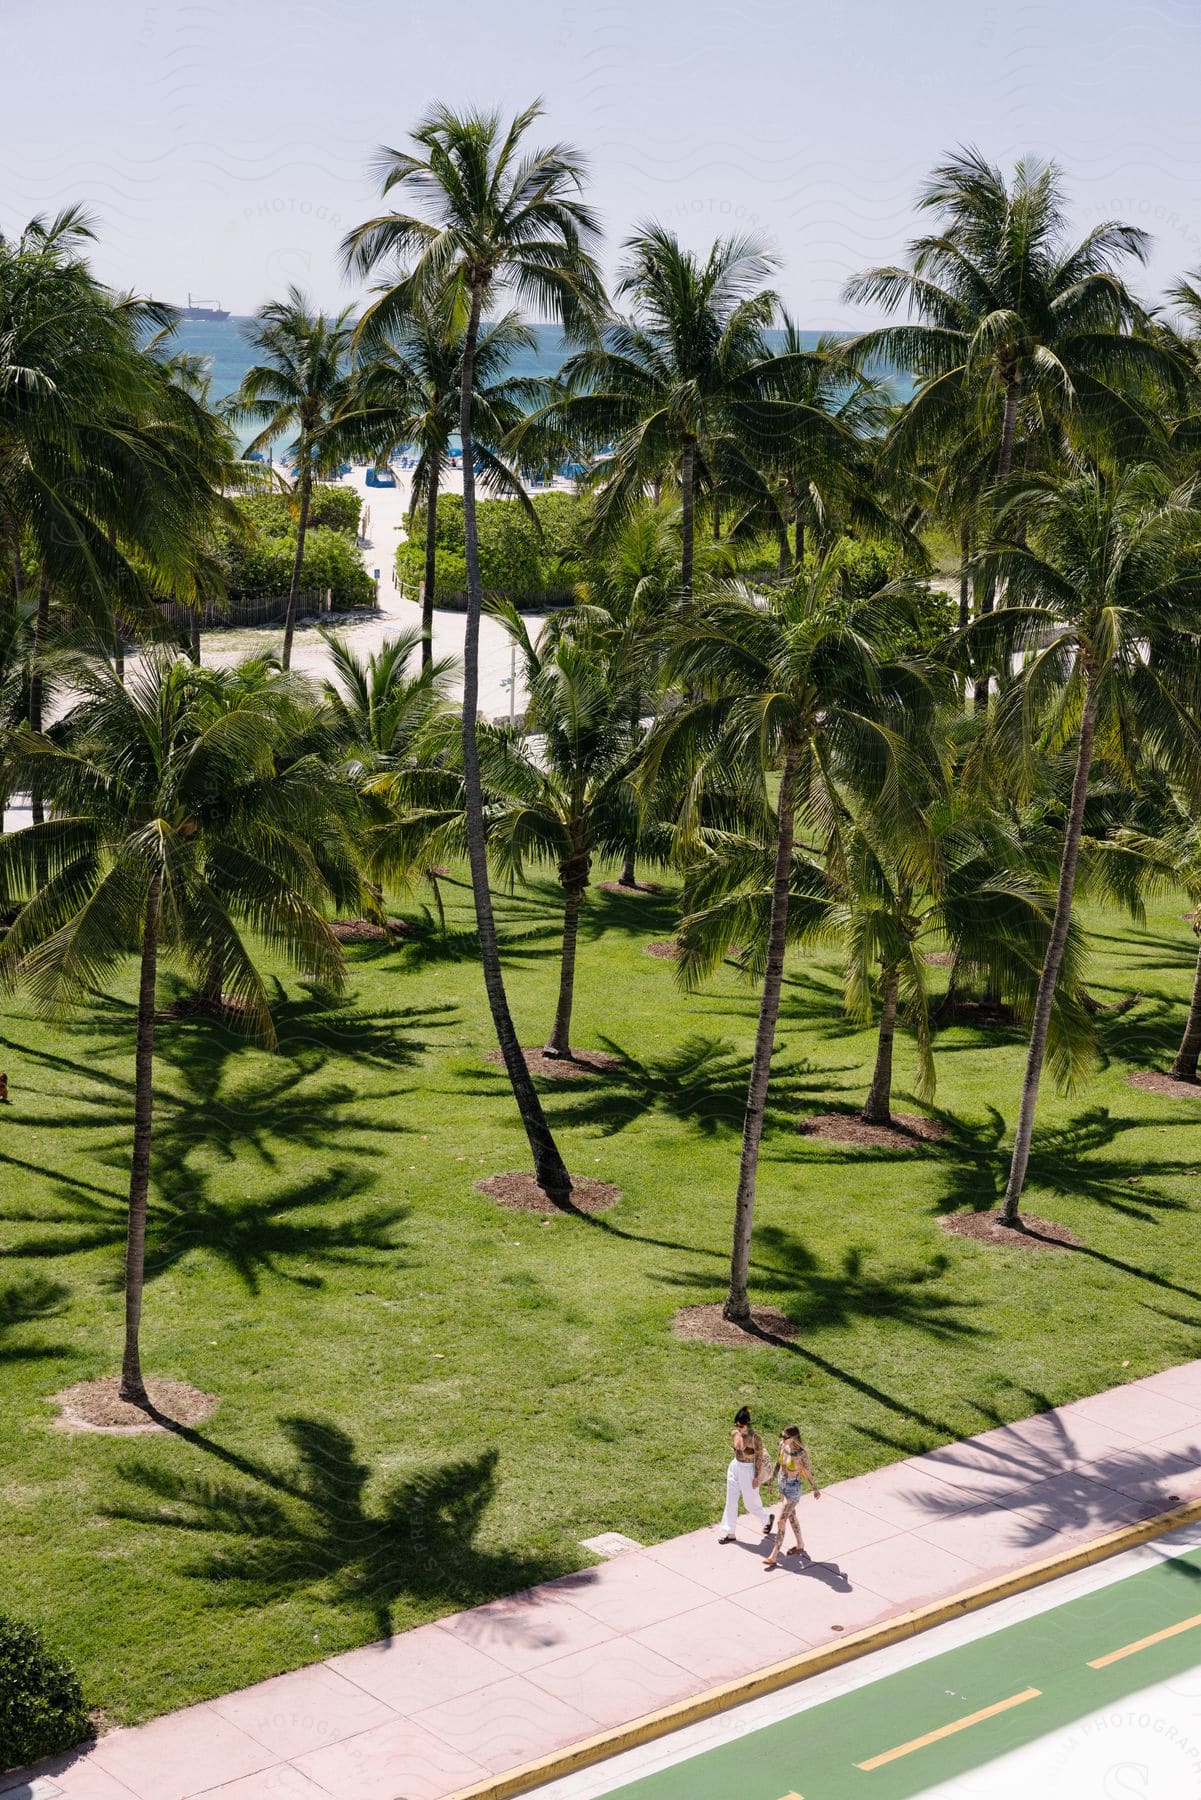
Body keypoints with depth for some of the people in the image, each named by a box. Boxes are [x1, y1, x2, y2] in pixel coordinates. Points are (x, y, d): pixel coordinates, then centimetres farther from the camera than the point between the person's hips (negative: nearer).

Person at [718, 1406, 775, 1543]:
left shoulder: (755, 1437, -23)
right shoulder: (734, 1434, -5)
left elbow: (759, 1457, -16)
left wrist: (756, 1477, -14)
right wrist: (733, 1467, 17)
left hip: (749, 1470, -6)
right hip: (735, 1467, 6)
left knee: (750, 1503, 9)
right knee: (731, 1501, 10)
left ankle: (768, 1518, 39)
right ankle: (730, 1533, 22)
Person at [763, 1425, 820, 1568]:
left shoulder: (801, 1454, -27)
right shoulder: (783, 1445, -10)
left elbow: (808, 1472, -13)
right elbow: (778, 1463, 7)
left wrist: (815, 1488, 0)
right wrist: (772, 1479, 10)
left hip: (793, 1488, -7)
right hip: (783, 1485, 7)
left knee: (781, 1521, -5)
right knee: (791, 1516, 22)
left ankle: (774, 1557, 1)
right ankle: (800, 1546, 42)